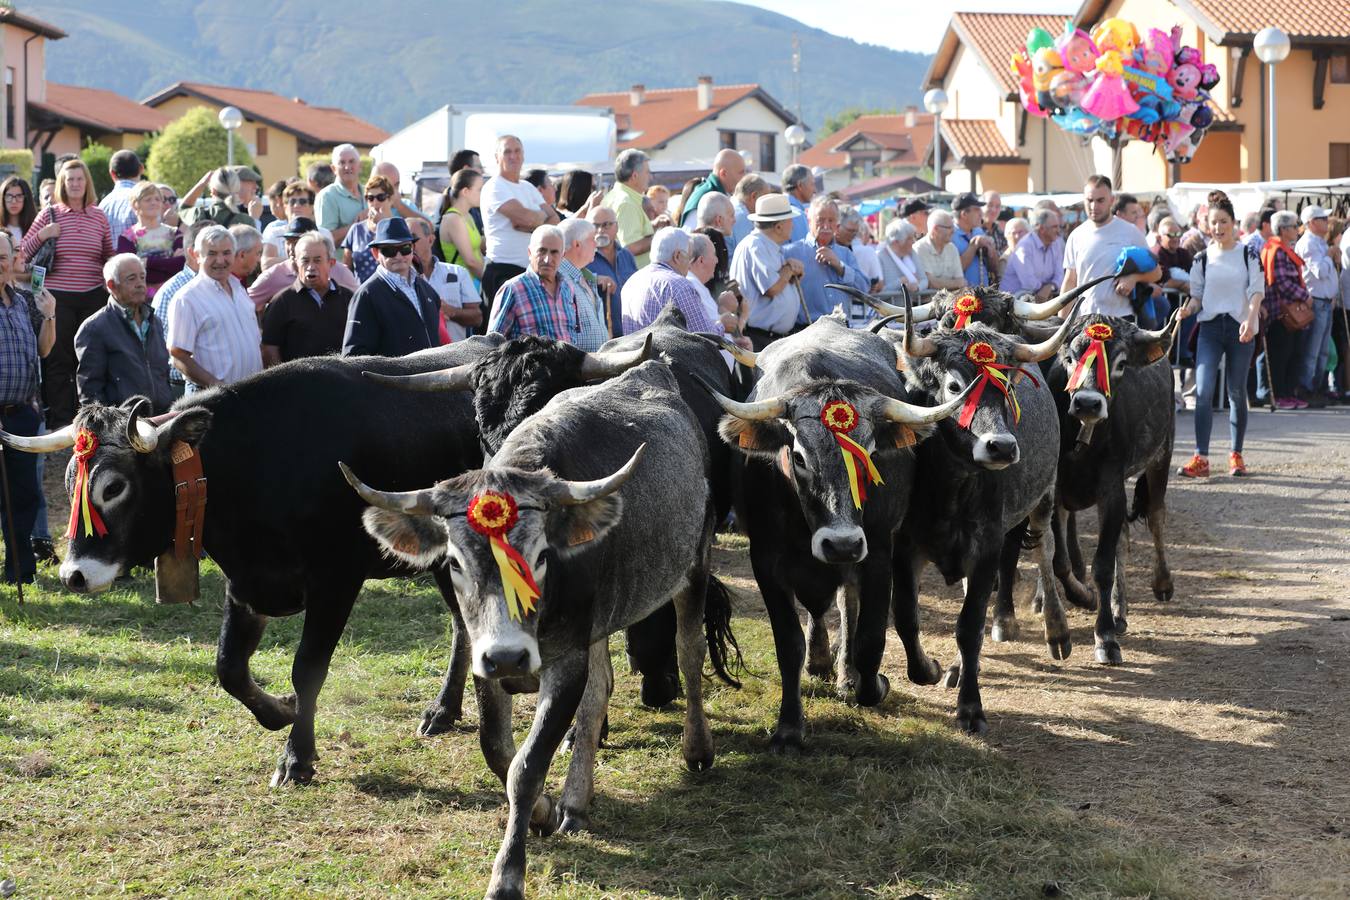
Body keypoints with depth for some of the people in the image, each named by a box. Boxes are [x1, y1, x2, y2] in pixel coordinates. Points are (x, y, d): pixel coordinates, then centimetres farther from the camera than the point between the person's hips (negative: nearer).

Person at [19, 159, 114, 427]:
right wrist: (42, 236, -10)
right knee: (58, 360, 0)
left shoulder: (99, 216, 9)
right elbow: (23, 253, 5)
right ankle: (60, 422, 5)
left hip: (93, 296, 2)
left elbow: (109, 256, 19)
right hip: (58, 297, -2)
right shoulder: (49, 214, 2)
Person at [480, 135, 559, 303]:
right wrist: (542, 216, 4)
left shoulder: (529, 188, 19)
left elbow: (554, 220, 8)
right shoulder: (494, 187, -5)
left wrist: (530, 227, -11)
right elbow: (526, 216, -18)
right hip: (503, 270, -7)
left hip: (533, 270, 7)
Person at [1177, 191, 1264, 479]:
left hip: (1240, 328, -1)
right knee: (1203, 392, -12)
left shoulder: (1248, 254, 3)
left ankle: (1236, 455, 16)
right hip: (1210, 328, 1)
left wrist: (1250, 319, -19)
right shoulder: (1203, 258, 7)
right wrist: (1189, 308, -11)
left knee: (1237, 393, 5)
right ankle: (1201, 458, -14)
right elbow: (1198, 295, 12)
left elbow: (1257, 290, -3)